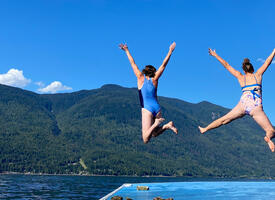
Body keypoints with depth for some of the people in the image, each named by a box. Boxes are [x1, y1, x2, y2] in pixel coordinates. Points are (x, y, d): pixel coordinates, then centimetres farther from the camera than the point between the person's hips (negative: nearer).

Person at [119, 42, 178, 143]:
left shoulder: (141, 78, 3)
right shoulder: (154, 80, 8)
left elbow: (133, 64, 8)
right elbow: (163, 65, 11)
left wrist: (126, 50, 15)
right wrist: (170, 51, 14)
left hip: (147, 109, -4)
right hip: (157, 108, 4)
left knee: (145, 139, -7)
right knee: (154, 133, 20)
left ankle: (157, 123, -29)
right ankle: (167, 125, -7)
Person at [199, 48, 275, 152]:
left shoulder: (241, 77, 16)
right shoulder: (258, 74, 13)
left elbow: (226, 65, 21)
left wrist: (215, 55, 28)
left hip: (243, 105, 2)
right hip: (256, 108, -2)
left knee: (223, 120, 19)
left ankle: (205, 129, 28)